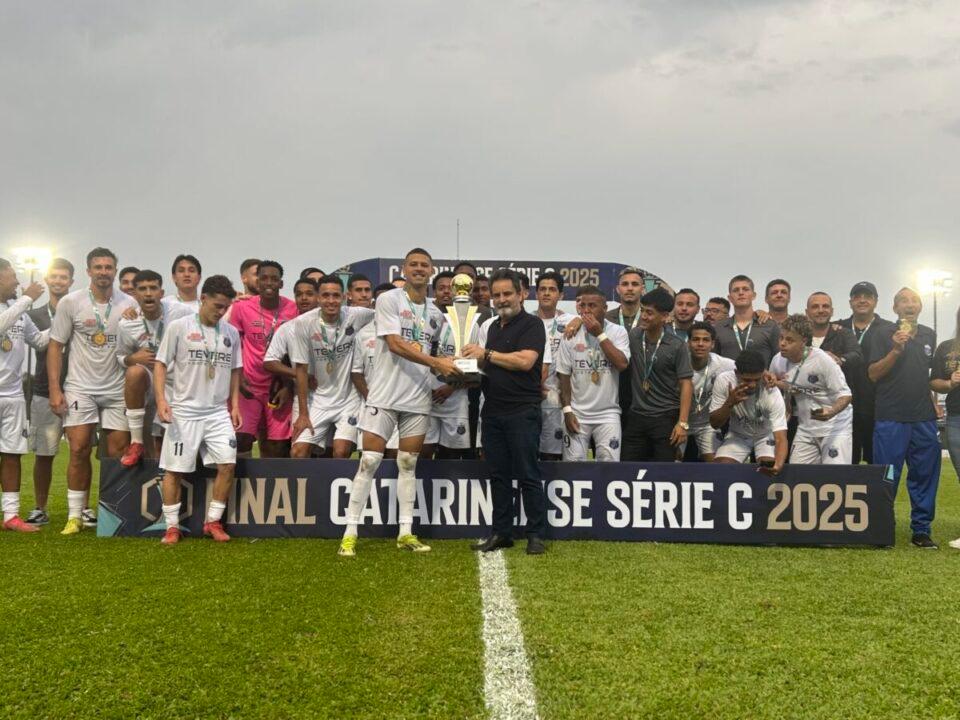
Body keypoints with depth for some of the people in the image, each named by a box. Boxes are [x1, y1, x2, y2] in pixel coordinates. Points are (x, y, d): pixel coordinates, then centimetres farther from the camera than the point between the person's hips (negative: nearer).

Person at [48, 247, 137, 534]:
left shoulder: (129, 304, 0)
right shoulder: (71, 302, -2)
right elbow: (56, 346, 0)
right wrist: (55, 389, -6)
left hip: (118, 389, 1)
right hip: (80, 387, -1)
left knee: (118, 453, 2)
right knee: (79, 450, -5)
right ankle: (75, 515, 5)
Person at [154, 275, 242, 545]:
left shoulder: (231, 333, 8)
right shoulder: (179, 327, -4)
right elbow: (161, 364, -3)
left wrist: (234, 405, 8)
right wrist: (161, 399, -14)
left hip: (219, 412, 3)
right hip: (184, 411, -3)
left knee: (228, 463, -7)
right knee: (175, 469, 0)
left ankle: (213, 521, 7)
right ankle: (172, 526, 12)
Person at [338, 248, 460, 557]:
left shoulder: (435, 314, 13)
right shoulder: (389, 300, -5)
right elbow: (395, 344, -15)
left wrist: (447, 371, 1)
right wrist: (435, 362, -17)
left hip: (418, 399, 5)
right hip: (384, 395, -5)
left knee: (408, 464, 8)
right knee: (369, 461, -5)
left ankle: (405, 532, 12)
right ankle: (350, 532, 1)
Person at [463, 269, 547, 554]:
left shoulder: (532, 324, -6)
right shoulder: (494, 327, 18)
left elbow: (525, 360, -20)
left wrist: (486, 353, -13)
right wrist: (476, 363, 4)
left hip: (522, 411, -7)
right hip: (493, 410, 7)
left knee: (528, 475, -3)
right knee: (498, 475, 10)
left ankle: (536, 535, 4)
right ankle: (501, 533, 17)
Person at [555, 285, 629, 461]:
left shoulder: (617, 332, -3)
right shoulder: (571, 335, 1)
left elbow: (622, 364, -19)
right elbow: (564, 375, 3)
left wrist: (600, 334, -15)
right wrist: (567, 410, -3)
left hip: (608, 413, -1)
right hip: (577, 413, 1)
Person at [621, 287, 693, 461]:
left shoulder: (677, 346, -9)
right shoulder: (633, 336, 3)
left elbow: (685, 384, -8)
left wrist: (683, 423, -15)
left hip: (666, 418, -4)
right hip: (637, 416, 4)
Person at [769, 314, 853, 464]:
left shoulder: (822, 360, -18)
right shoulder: (778, 361, -1)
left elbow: (845, 394, -17)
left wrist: (831, 412, -37)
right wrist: (775, 384, -6)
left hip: (835, 426, -6)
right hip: (805, 428, 6)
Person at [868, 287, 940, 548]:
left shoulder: (929, 336, 14)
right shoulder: (884, 335, 0)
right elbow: (873, 374, -6)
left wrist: (934, 404, 17)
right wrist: (895, 350, -16)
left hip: (924, 418, 4)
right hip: (891, 418, -4)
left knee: (925, 476, 6)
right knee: (887, 478, -1)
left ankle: (921, 530, 15)